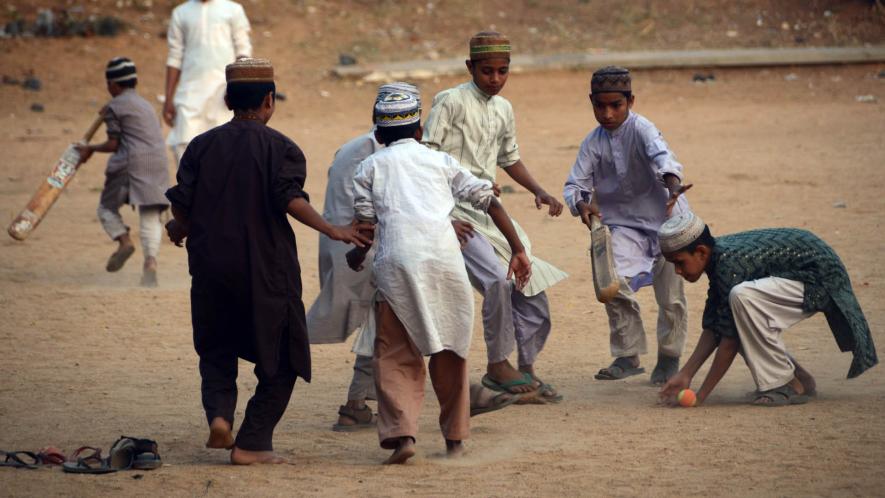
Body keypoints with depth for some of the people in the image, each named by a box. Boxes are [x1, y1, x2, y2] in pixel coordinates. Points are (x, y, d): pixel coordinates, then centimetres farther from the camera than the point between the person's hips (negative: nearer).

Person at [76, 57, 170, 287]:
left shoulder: (115, 106, 2)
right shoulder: (144, 104, 25)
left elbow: (114, 144, 0)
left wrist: (90, 149, 15)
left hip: (131, 164, -6)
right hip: (158, 162, 6)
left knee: (107, 207, 12)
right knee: (150, 215, -1)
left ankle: (124, 240, -12)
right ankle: (150, 260, -22)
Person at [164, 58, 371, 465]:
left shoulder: (202, 145, 6)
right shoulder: (281, 148, -3)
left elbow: (182, 201, 1)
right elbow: (290, 198, -18)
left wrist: (179, 231, 21)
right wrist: (332, 231, -15)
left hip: (211, 266, 3)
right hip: (267, 271, -3)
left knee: (217, 350, 19)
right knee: (280, 359, 8)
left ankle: (219, 413, -8)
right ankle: (252, 443, 1)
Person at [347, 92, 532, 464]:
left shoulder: (370, 167, 19)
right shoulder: (440, 161, 24)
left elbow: (366, 224, 10)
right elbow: (488, 200, 16)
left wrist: (357, 257, 29)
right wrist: (518, 250, 16)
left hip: (396, 261, -2)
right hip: (445, 258, 2)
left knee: (394, 354, 5)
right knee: (449, 349, 15)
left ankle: (401, 433, -13)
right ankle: (455, 437, 18)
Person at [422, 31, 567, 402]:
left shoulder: (504, 110, 14)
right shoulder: (451, 102, -8)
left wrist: (539, 191, 12)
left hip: (490, 211, 8)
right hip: (456, 211, -8)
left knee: (531, 287, 4)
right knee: (497, 280, -24)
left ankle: (526, 372, 17)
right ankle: (497, 367, -10)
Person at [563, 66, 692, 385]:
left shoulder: (640, 129, -16)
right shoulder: (593, 143, 1)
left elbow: (661, 155, -35)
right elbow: (575, 183, 1)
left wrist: (673, 185, -56)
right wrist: (581, 203, -23)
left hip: (664, 217, -4)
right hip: (623, 224, 4)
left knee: (670, 293, -3)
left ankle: (669, 358, 20)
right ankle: (628, 356, -1)